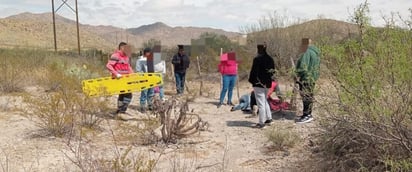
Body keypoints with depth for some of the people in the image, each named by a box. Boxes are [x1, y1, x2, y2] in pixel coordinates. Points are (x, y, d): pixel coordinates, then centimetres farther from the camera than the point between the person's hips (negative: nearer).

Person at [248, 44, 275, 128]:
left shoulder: (257, 59, -17)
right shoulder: (270, 59, 7)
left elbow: (254, 71, -16)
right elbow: (272, 71, 15)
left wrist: (251, 80, -4)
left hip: (259, 83, -8)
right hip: (267, 83, 8)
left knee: (261, 103, -2)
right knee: (265, 101, 23)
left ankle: (261, 122, 2)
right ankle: (268, 118, 28)